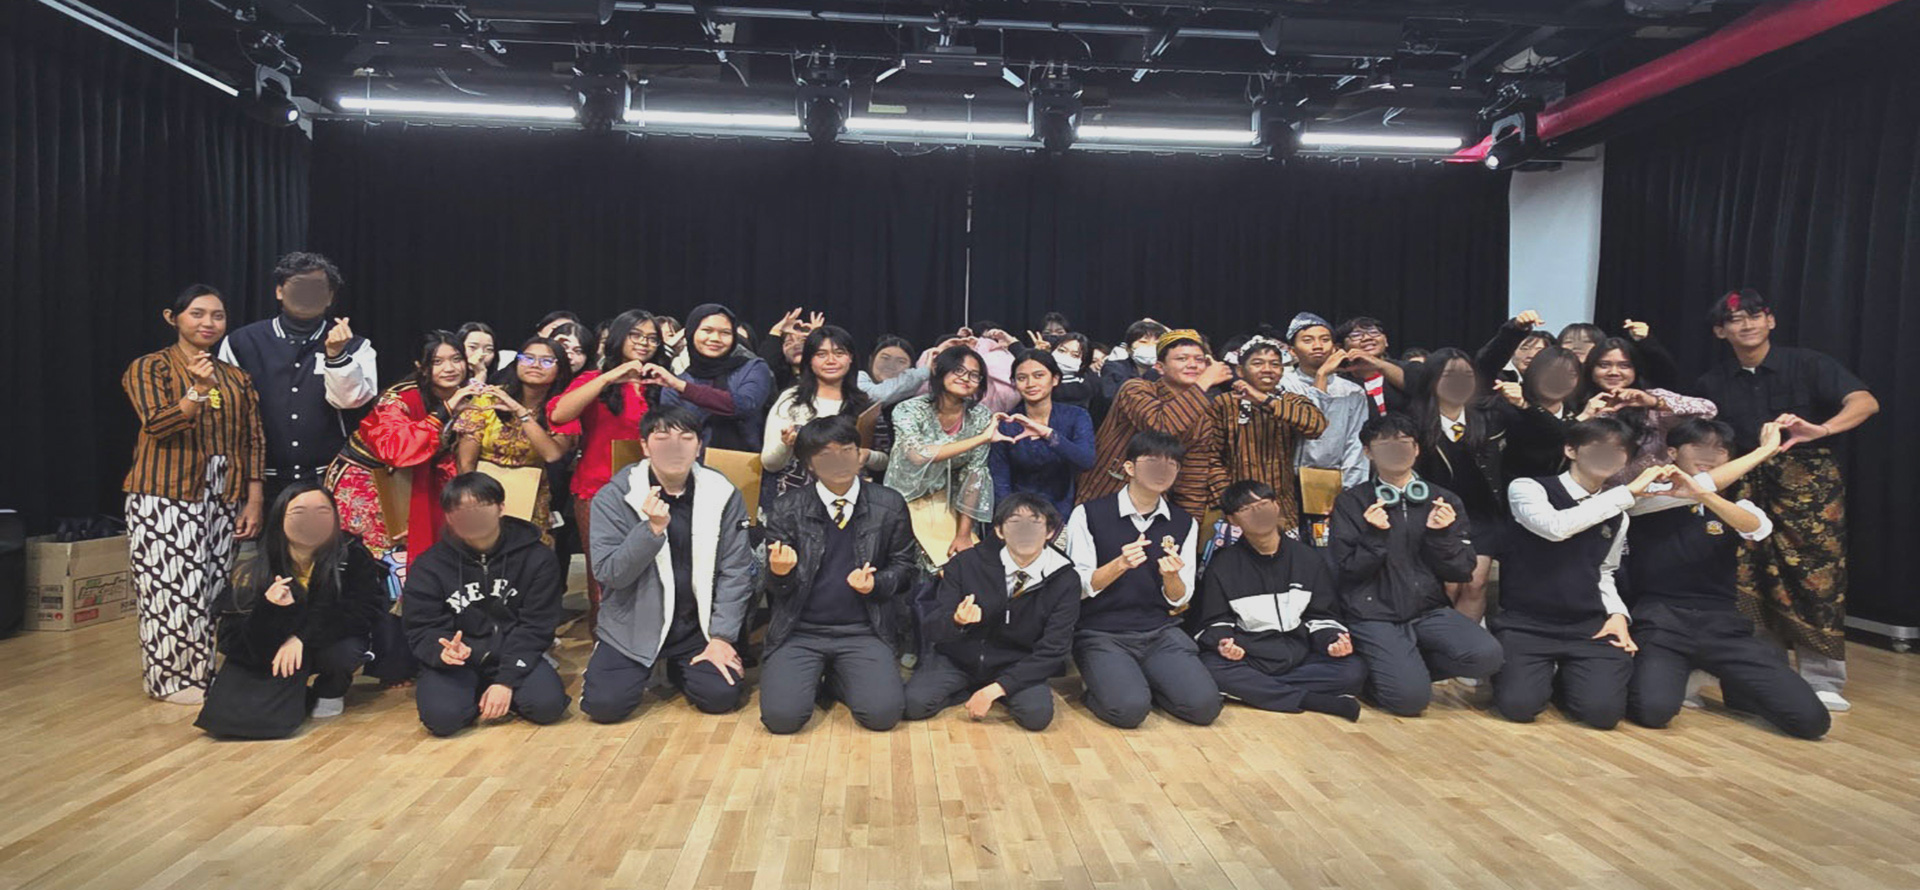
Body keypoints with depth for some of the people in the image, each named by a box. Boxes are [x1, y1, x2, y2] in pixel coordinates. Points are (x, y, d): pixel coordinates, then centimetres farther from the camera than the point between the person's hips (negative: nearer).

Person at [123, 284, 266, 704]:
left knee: (215, 584, 6)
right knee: (174, 585, -2)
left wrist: (254, 500, 3)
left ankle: (203, 670, 18)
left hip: (223, 497, 4)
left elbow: (253, 441, 9)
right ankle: (172, 676, 11)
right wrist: (197, 391, -29)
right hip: (166, 495, -4)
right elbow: (157, 424, -14)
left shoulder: (237, 377, 12)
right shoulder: (150, 367, 0)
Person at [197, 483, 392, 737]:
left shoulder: (353, 557, -20)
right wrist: (269, 611, -37)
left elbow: (364, 612, -20)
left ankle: (331, 692, 2)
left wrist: (303, 636, -29)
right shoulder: (256, 572, -16)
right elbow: (238, 646, -16)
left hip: (331, 642, 0)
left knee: (343, 652, -35)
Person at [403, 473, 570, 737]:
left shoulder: (537, 559, -5)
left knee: (548, 704, -25)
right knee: (442, 716, -28)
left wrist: (507, 681, -17)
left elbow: (536, 627, -7)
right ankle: (476, 694, 7)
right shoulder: (428, 566, -1)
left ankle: (498, 691, 7)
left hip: (514, 656, 0)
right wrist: (442, 651, -30)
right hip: (456, 661, 0)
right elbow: (421, 630, -5)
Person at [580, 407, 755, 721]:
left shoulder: (723, 495, -5)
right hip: (632, 626, -1)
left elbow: (735, 572, -5)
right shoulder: (613, 497, -8)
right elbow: (608, 572, -15)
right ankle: (644, 668, 19)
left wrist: (721, 637, -10)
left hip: (697, 625, 1)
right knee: (604, 703, -17)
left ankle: (678, 669, 19)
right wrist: (653, 528, -29)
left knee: (722, 695, -16)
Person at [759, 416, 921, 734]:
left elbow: (906, 567, 10)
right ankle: (812, 676, 16)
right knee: (781, 716, -21)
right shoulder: (786, 511, 1)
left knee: (883, 714, -21)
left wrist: (876, 584, -12)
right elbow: (773, 588, 4)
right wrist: (779, 573, -22)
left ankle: (838, 679, 14)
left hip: (863, 633, 1)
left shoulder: (889, 505, 3)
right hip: (799, 632, 0)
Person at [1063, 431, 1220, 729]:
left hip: (1161, 633, 4)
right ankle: (1102, 685, 6)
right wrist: (1120, 564, -23)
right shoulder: (1088, 514, -4)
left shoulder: (1184, 523, 9)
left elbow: (1180, 600, 9)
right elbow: (1077, 588, -6)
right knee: (1129, 707, -28)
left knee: (1204, 704, -18)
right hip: (1101, 634, -4)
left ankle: (1144, 682, 10)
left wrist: (1171, 576, -14)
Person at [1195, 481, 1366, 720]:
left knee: (1354, 671, -25)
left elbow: (1322, 617, 14)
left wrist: (1334, 639, -9)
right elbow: (1215, 622, 5)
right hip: (1246, 659, -2)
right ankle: (1310, 700, -28)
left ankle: (1249, 689, -22)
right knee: (1210, 670, -35)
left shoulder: (1310, 560, 12)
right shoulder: (1222, 565, 6)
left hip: (1298, 659, 2)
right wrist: (1223, 642, -18)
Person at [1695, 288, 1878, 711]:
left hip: (1809, 481, -3)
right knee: (1746, 575, -3)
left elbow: (1865, 402, -16)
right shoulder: (1713, 382, 8)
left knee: (1813, 572, -6)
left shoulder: (1806, 364, -3)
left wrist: (1819, 429, -34)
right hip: (1746, 483, 3)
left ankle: (1822, 681, 4)